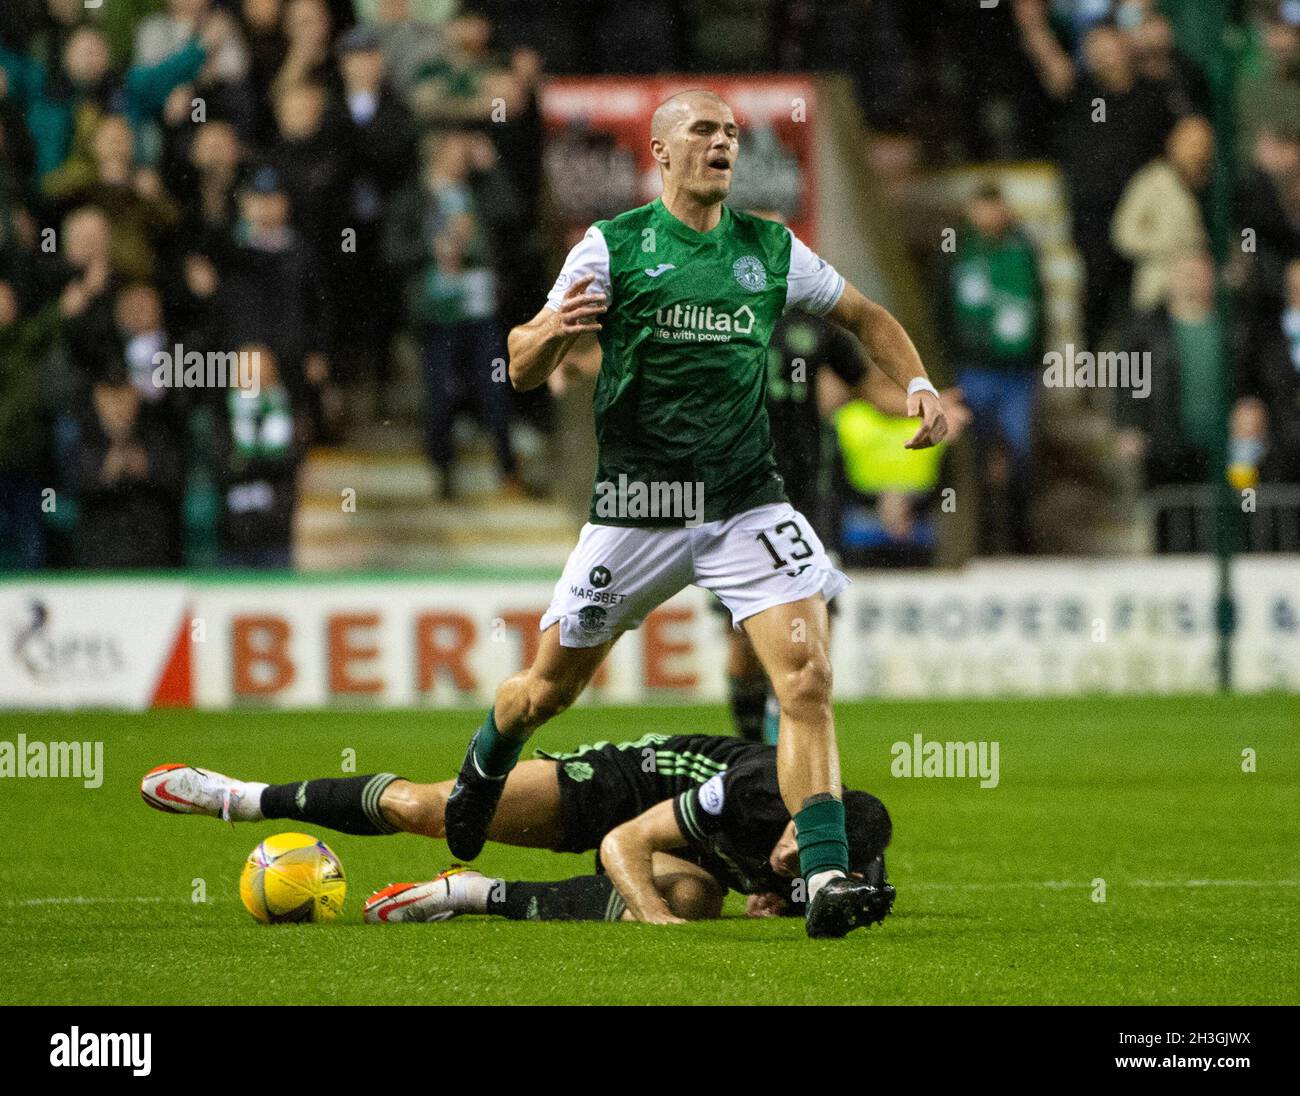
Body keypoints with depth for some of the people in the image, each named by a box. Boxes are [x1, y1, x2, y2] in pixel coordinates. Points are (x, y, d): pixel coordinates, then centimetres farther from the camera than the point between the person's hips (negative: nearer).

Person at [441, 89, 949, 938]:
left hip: (747, 501, 2)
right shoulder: (612, 247, -2)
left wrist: (917, 382, 2)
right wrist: (549, 333, -26)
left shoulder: (771, 251, 6)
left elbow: (865, 317, 21)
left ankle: (826, 881, -19)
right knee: (551, 686, 9)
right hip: (636, 507, -2)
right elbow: (524, 372, -2)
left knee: (808, 678, -17)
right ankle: (484, 772, 44)